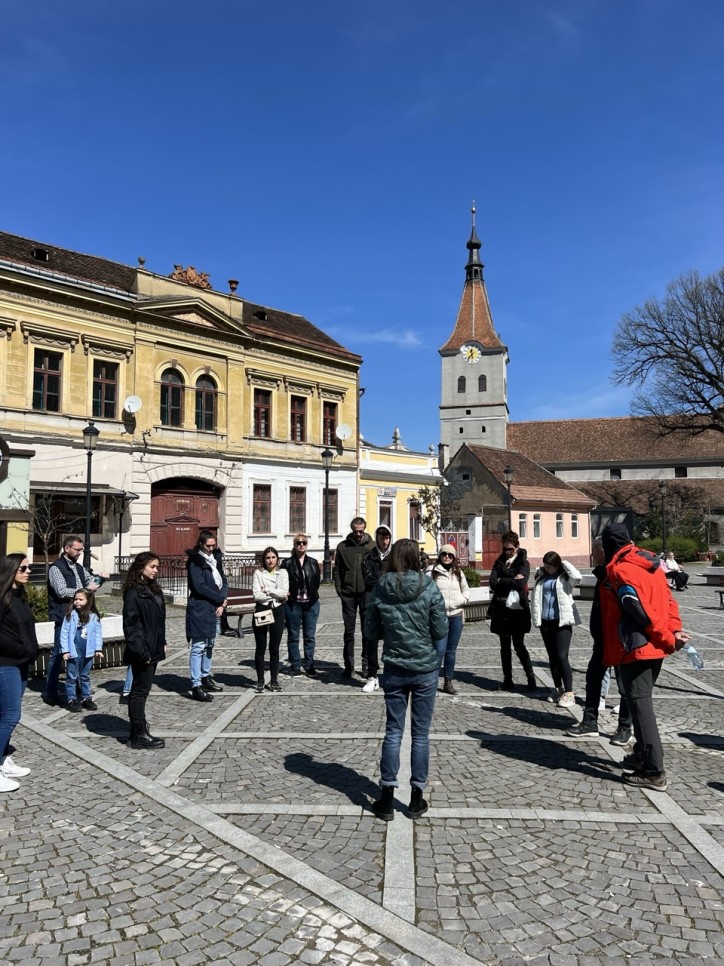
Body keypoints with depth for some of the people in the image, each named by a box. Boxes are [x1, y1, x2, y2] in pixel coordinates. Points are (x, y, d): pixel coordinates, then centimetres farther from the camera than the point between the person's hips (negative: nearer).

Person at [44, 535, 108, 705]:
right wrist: (86, 589, -17)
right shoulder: (56, 567, -10)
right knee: (58, 653, -1)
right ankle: (50, 693, 8)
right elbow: (61, 591, -18)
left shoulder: (79, 567, 14)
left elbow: (91, 581, 20)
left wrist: (101, 578, -2)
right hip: (64, 617, -8)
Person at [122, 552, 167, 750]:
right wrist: (141, 651, -20)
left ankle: (137, 729, 25)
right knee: (140, 690, -1)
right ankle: (139, 735, 7)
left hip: (153, 650, 9)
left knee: (141, 689, 15)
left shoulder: (154, 589, 12)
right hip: (142, 652, -9)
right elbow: (130, 624, -18)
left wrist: (162, 643, 12)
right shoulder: (133, 593, -14)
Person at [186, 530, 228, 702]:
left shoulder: (216, 559, 12)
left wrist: (222, 603, -4)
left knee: (209, 645, 15)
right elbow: (199, 586, -16)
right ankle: (196, 686, -4)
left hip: (215, 609, 8)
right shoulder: (195, 561, -9)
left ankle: (205, 677, 27)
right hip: (200, 609, -7)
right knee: (198, 647, -6)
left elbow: (224, 581, 10)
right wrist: (220, 598, -10)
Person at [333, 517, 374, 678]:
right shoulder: (342, 547, 5)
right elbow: (337, 569, 7)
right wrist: (339, 589, -2)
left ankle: (367, 664, 17)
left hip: (366, 593, -1)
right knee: (349, 630, 7)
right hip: (348, 594, 1)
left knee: (367, 630, 7)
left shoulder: (372, 546, 0)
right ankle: (348, 664, 14)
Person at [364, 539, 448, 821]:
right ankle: (417, 799, 20)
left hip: (394, 670, 2)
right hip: (425, 669, -1)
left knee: (393, 731, 11)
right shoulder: (429, 587, -13)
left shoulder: (380, 589, -7)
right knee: (420, 734, 10)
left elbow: (371, 632, 1)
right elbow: (441, 631, -9)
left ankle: (386, 800, 16)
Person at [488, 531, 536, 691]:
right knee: (505, 646, 9)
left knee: (519, 644, -4)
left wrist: (501, 581, -10)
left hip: (517, 609, -4)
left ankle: (530, 677, 11)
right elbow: (492, 582, -5)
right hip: (501, 608, 4)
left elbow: (521, 584, -18)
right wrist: (511, 581, -11)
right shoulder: (499, 562, 10)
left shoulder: (523, 563, -2)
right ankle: (508, 680, 17)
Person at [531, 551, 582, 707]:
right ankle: (558, 689, 27)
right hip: (546, 621, 5)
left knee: (562, 656, -12)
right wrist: (536, 617, 4)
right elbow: (536, 597, 13)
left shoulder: (565, 577, -3)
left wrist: (565, 563, -12)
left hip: (562, 621, -5)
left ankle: (569, 693, -7)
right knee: (552, 656, 14)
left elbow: (577, 577, -25)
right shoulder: (541, 576, 10)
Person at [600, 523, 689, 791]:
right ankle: (643, 755, 30)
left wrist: (668, 639, -9)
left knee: (640, 705, -4)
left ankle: (653, 771, -2)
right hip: (654, 647, 9)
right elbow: (667, 598, 8)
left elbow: (641, 611, -19)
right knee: (642, 701, 19)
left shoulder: (619, 570, -15)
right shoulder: (650, 563, 11)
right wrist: (674, 631, 1)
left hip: (635, 648, -9)